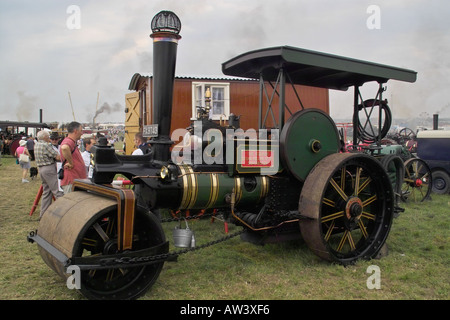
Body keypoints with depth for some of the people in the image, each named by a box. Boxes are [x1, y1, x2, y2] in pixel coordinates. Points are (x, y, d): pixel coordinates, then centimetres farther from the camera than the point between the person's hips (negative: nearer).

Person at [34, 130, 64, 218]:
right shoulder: (46, 145, -15)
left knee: (46, 192, 13)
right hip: (49, 169, -9)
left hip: (41, 169, 9)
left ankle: (43, 214, 16)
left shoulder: (36, 145, 13)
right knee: (57, 191, -8)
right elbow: (57, 157, -16)